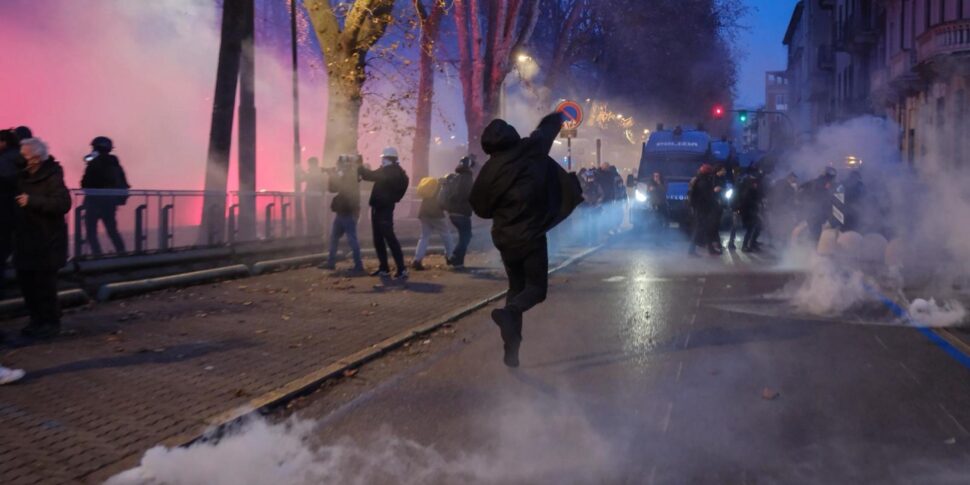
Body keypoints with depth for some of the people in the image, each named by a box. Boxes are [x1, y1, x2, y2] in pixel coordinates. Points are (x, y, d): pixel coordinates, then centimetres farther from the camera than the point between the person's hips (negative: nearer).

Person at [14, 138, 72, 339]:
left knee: (44, 285, -4)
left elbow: (63, 204, -26)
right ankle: (37, 320, 24)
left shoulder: (52, 178, -13)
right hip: (25, 239, 8)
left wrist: (32, 201, -28)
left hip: (46, 241, -8)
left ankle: (51, 323, 8)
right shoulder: (24, 177, 12)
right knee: (26, 282, 12)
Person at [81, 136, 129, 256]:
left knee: (91, 232, 2)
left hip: (95, 201, -6)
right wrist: (120, 198, 13)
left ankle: (97, 255, -8)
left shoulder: (94, 164, -12)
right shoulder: (115, 164, 7)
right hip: (110, 202, 6)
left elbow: (85, 184, -11)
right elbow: (123, 185, 6)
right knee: (112, 231, 16)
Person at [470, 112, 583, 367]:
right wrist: (557, 117, 31)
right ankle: (510, 311, -26)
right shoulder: (531, 150, -10)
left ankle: (511, 348, 12)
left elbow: (480, 207, 4)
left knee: (516, 287, 18)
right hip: (531, 236, -3)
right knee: (537, 288, 7)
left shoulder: (490, 169, -6)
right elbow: (547, 129, 11)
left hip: (504, 238, 3)